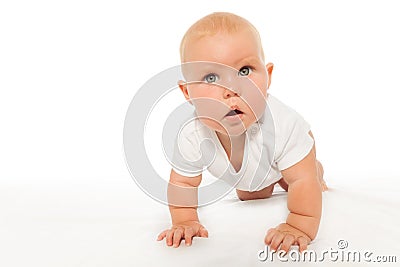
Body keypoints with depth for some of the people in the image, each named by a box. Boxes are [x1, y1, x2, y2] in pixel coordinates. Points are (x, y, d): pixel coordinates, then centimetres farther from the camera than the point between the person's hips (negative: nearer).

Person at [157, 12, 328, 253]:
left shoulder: (284, 125, -49)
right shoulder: (192, 137, -40)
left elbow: (302, 180, -41)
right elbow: (182, 182, -22)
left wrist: (300, 227, -47)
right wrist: (185, 222, -29)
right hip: (247, 174, 3)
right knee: (249, 196, 29)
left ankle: (318, 177, 54)